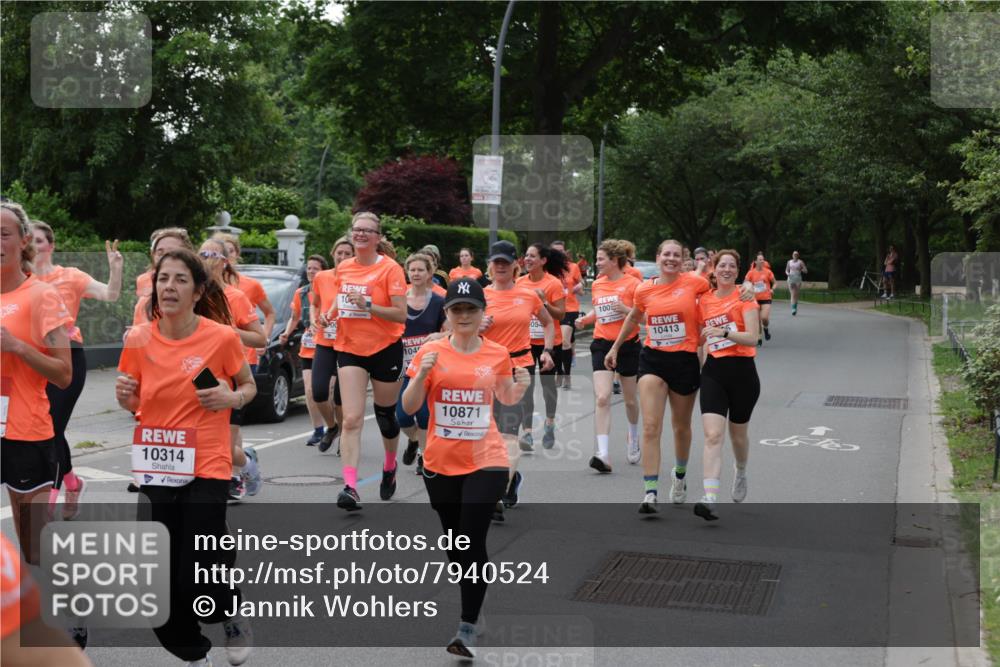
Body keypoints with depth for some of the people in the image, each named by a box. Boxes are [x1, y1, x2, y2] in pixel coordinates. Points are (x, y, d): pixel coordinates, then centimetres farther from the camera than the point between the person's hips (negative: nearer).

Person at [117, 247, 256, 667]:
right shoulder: (138, 340, 0)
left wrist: (231, 398, -13)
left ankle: (234, 618, 27)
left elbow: (249, 387, 8)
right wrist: (124, 399, -10)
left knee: (196, 583, -8)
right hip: (155, 468, 4)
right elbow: (134, 406, 13)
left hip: (206, 469, -3)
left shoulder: (222, 337, -8)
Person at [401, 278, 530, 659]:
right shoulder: (431, 352, -4)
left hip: (485, 462, -2)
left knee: (473, 542, -10)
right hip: (440, 463, 2)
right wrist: (422, 374, -21)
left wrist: (520, 386, -5)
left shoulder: (498, 354, -1)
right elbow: (408, 407, -5)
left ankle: (467, 631, -7)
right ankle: (471, 606, 36)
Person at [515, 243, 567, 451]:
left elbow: (560, 314, -10)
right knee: (526, 386, -6)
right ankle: (527, 432, -8)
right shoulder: (520, 282, 2)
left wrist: (544, 302, -23)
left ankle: (549, 424, 33)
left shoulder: (554, 283, -10)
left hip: (549, 342, -3)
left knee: (548, 383, 13)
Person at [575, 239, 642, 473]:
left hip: (628, 344, -3)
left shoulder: (632, 284, -9)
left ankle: (633, 437, 43)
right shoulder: (597, 285, 6)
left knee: (630, 399, 13)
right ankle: (603, 454, -19)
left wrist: (626, 310, -24)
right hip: (602, 344, 3)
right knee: (602, 398, -13)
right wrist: (585, 319, 3)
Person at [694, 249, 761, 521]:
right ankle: (710, 498, -23)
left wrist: (724, 332, -28)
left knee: (737, 434, 15)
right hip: (713, 371, 2)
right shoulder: (705, 300, 8)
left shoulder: (744, 297, -4)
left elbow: (752, 337, -16)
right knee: (713, 435, -14)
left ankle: (741, 474, 47)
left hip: (742, 371, -2)